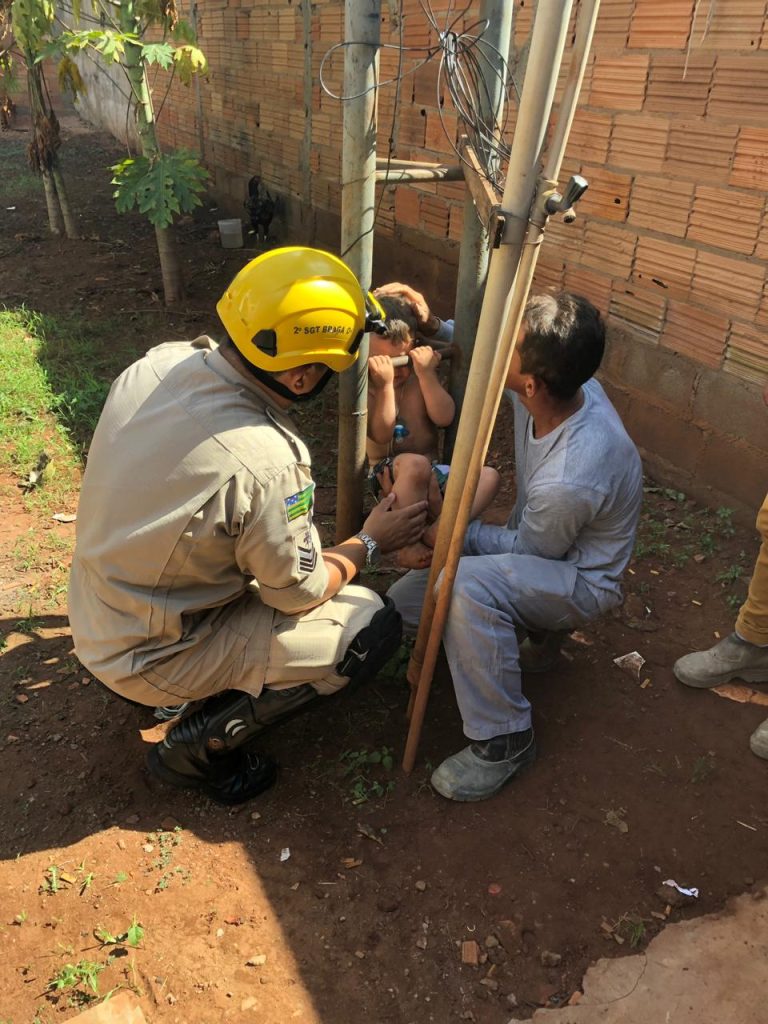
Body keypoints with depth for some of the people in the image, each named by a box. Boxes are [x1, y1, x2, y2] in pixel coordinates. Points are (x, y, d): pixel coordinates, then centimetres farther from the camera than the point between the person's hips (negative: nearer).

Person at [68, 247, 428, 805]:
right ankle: (201, 745, 3)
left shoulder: (158, 362, -13)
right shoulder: (265, 462, -34)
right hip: (151, 657, -7)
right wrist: (370, 543, 0)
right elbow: (299, 591, -16)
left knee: (282, 533, 19)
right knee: (375, 625, -7)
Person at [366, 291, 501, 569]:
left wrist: (426, 373, -14)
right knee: (415, 464, -39)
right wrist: (386, 385, -25)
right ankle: (407, 543, -22)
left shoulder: (424, 377, 7)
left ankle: (435, 534, -31)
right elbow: (381, 435, -19)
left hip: (432, 473, 5)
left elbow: (445, 418, -7)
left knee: (489, 476, -15)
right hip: (389, 475, -5)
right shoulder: (367, 388, -6)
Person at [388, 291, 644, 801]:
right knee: (402, 604, 3)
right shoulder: (564, 384, -19)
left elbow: (529, 551, -19)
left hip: (581, 580, -8)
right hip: (535, 545, 8)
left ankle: (505, 740, -20)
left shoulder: (572, 477, -40)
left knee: (466, 583, -39)